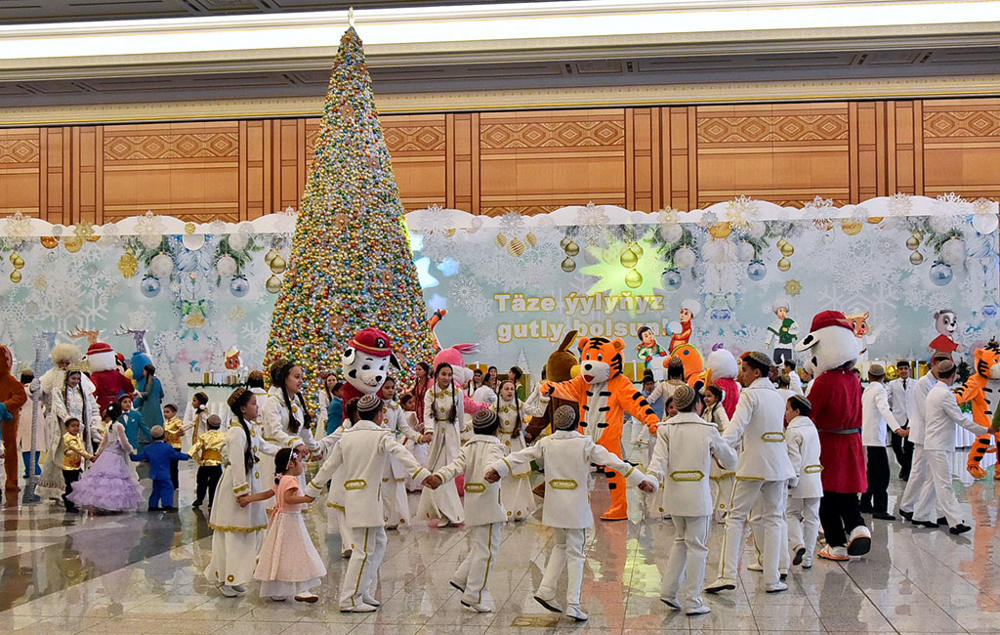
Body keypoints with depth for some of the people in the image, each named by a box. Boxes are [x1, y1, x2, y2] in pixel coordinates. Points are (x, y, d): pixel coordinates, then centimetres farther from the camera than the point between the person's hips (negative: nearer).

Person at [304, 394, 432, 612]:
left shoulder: (346, 436, 12)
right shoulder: (380, 435, -7)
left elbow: (329, 465, 17)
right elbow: (402, 454, -22)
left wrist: (312, 491, 26)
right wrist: (422, 474, -33)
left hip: (351, 495, 8)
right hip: (368, 497, -8)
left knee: (378, 543, 16)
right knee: (364, 550, -4)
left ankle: (364, 591, 18)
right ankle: (350, 599, -3)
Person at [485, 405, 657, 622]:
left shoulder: (546, 443, 1)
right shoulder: (585, 444, -8)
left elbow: (520, 456, 0)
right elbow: (613, 461, -10)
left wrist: (497, 470, 7)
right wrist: (640, 480, -10)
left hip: (554, 505, 4)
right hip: (576, 506, -4)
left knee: (560, 546, 22)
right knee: (575, 553, 2)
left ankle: (546, 590, 14)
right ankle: (573, 604, -2)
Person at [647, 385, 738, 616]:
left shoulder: (666, 429, 1)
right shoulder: (707, 429, -4)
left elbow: (659, 458, -14)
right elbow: (730, 459, 7)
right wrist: (721, 461, 27)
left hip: (673, 493, 3)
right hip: (698, 494, -3)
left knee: (681, 540, 21)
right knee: (696, 546, 5)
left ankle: (669, 590, 16)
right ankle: (692, 601, 8)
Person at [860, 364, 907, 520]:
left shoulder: (867, 390, 14)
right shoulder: (879, 390, -12)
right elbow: (884, 410, -30)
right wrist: (897, 428, -43)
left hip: (867, 436, 9)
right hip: (875, 437, -9)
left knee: (872, 472, 18)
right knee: (882, 474, -11)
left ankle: (865, 504, 25)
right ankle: (879, 510, -16)